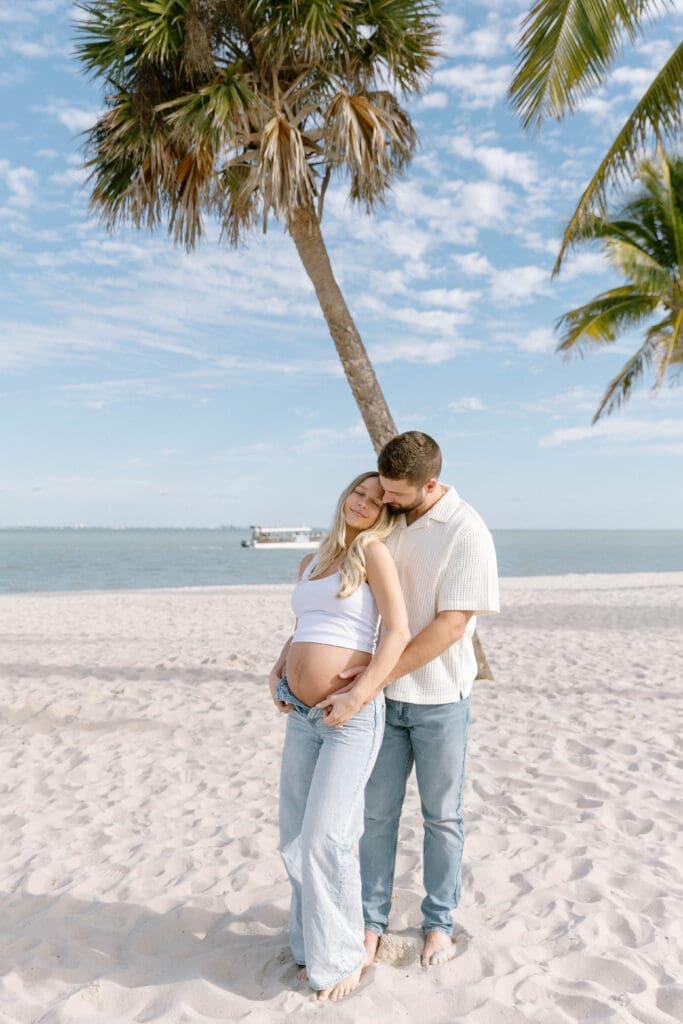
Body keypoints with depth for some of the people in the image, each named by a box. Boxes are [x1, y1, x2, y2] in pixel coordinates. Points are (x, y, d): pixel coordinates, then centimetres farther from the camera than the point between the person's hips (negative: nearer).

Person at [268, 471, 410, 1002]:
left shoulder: (372, 551, -5)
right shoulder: (310, 563, 15)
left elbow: (399, 632, -13)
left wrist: (357, 698, -18)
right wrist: (278, 669, 9)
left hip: (351, 716, -6)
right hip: (301, 714, 7)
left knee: (325, 838, -5)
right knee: (296, 837, 13)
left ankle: (341, 957, 18)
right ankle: (311, 942, 33)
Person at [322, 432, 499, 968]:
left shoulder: (467, 532, -15)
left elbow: (451, 625, -21)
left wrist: (376, 677, -24)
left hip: (440, 698, -4)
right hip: (386, 695, 4)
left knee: (442, 816, 13)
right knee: (377, 812, 11)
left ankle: (439, 922, 32)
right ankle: (372, 922, 28)